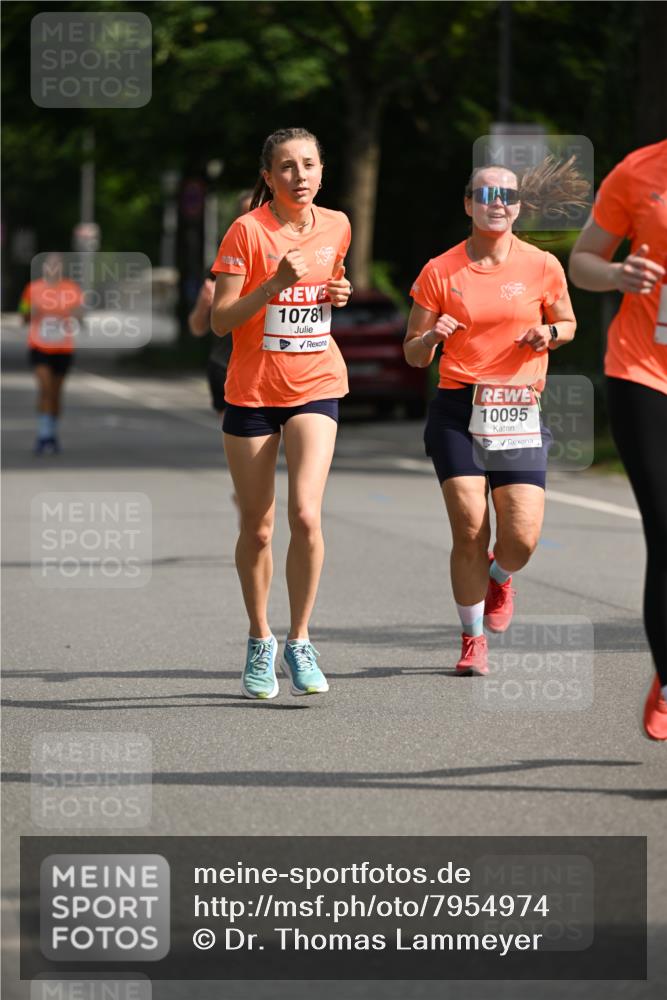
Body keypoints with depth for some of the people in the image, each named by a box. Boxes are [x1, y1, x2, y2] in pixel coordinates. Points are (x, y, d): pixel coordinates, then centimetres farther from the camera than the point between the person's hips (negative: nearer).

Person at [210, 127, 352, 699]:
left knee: (305, 514, -17)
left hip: (316, 387, 2)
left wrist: (338, 295, 1)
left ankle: (299, 642, -3)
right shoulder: (248, 231, -9)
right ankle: (260, 642, 25)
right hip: (252, 390, -2)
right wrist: (274, 285, -24)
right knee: (257, 528, 5)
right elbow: (220, 320, -12)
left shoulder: (336, 227, 4)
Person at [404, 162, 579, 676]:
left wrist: (549, 333, -3)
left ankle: (499, 578, 30)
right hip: (458, 409, -1)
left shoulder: (542, 266, 4)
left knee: (522, 537, -8)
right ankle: (473, 639, 9)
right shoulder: (440, 272, 2)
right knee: (470, 530, -11)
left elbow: (567, 322, 20)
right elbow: (413, 355, 7)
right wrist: (431, 336, -15)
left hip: (519, 413, 1)